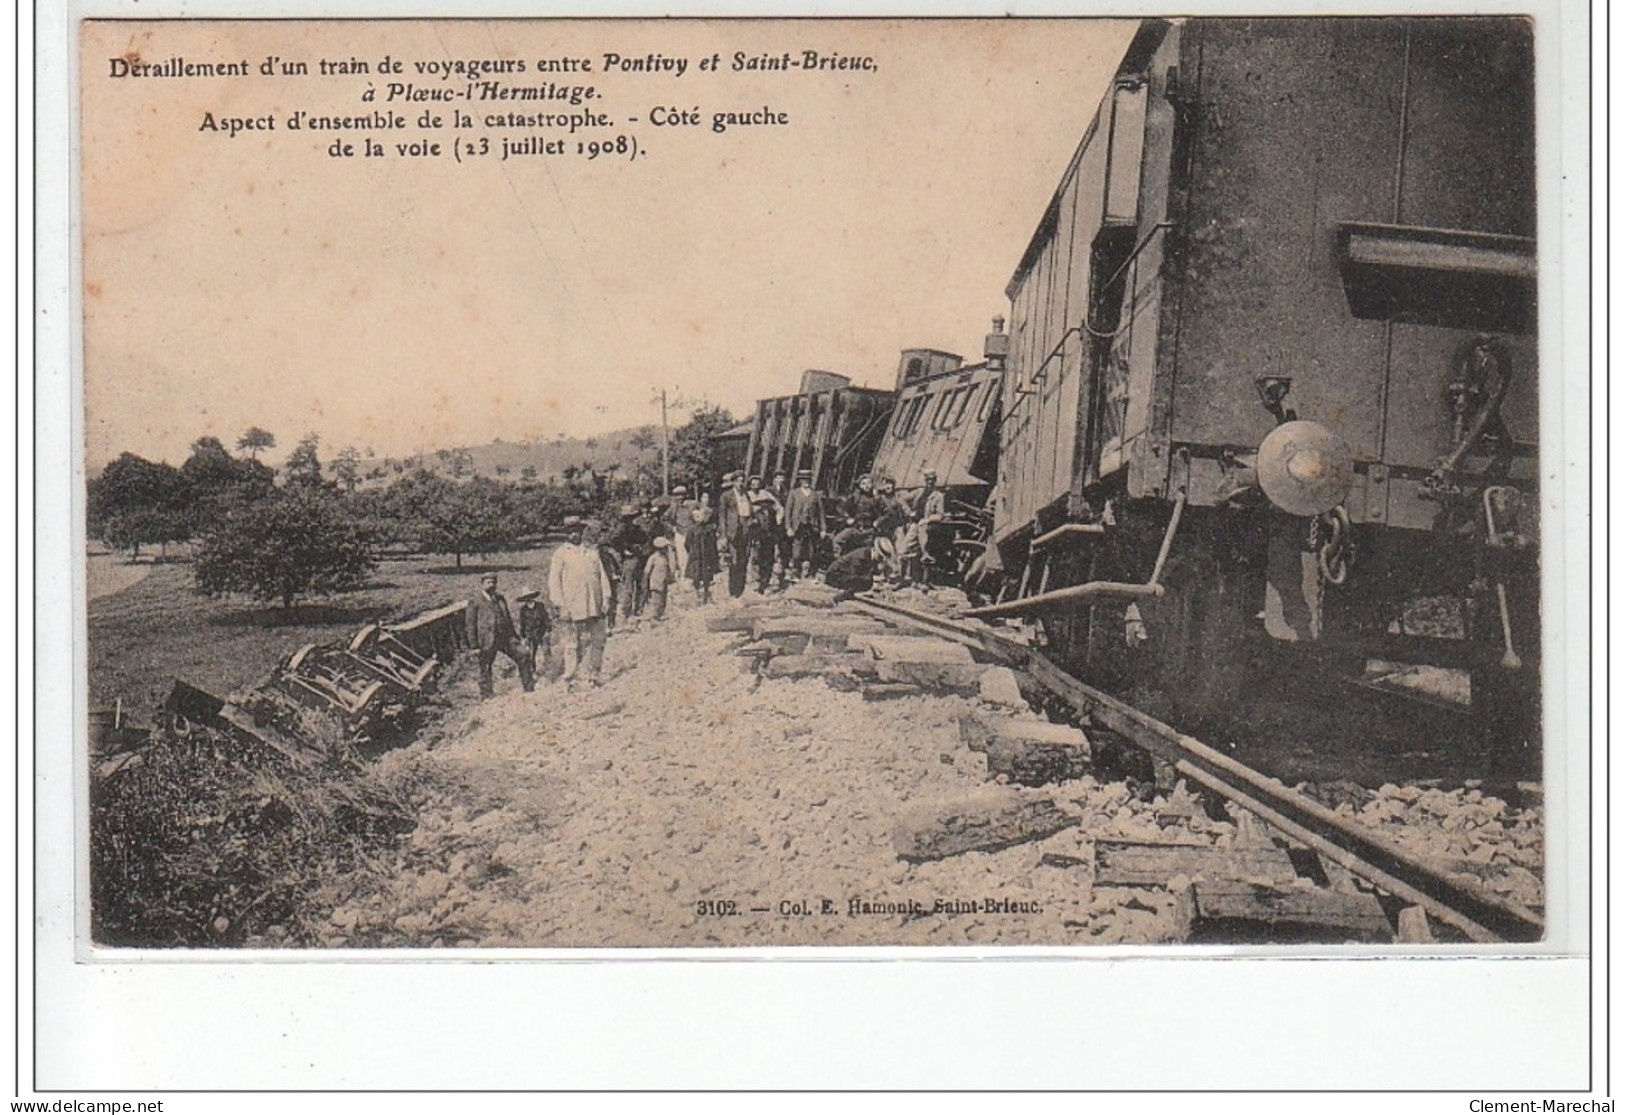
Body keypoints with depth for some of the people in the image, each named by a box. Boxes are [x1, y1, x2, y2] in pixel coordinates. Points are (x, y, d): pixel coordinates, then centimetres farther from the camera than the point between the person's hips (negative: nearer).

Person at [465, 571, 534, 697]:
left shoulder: (500, 598, 17)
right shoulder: (475, 602, 0)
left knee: (523, 658, -1)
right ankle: (486, 695, 11)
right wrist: (474, 643, -8)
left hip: (506, 637, 5)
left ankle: (529, 688, 8)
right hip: (487, 641, -5)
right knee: (485, 669, 1)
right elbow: (470, 624, -2)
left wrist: (514, 635, 18)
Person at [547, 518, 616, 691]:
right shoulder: (561, 554, 3)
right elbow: (554, 580, -2)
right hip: (572, 608, -4)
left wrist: (606, 598, 4)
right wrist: (559, 605, -9)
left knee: (597, 641, 6)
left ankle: (593, 676, 16)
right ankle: (570, 680, 2)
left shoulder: (592, 552, 15)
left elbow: (602, 575, 14)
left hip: (594, 607, 4)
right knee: (572, 645, -2)